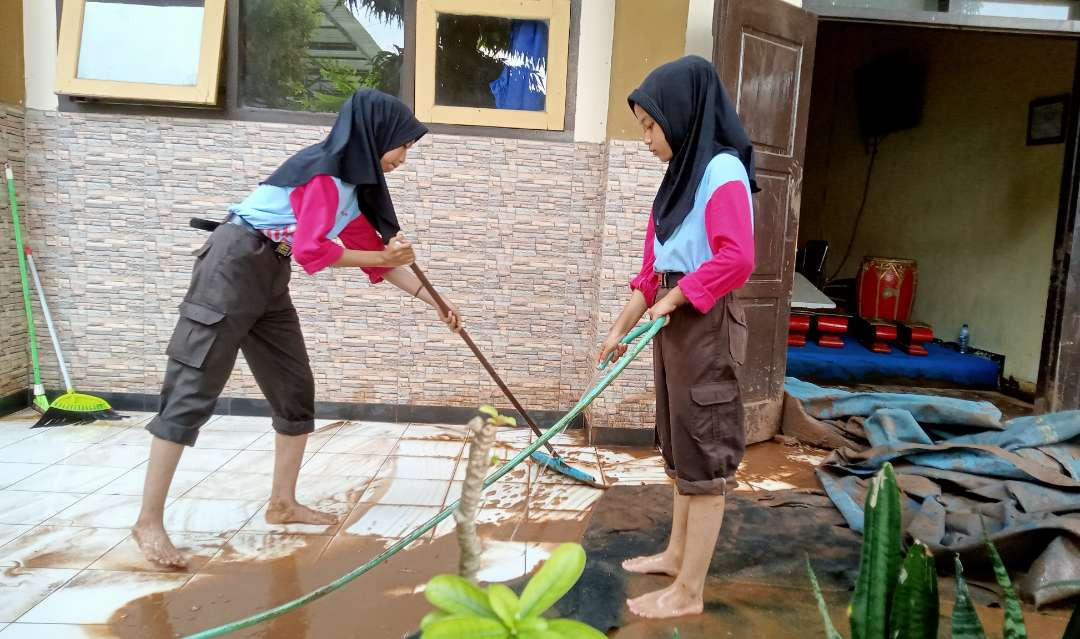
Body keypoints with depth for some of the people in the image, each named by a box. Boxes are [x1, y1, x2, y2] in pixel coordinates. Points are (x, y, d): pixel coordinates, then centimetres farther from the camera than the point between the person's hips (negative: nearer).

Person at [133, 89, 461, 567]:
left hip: (270, 278, 10)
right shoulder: (323, 168, -15)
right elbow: (313, 250, -21)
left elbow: (374, 248, 16)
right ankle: (149, 521, -1)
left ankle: (282, 504, 17)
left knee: (295, 389, 7)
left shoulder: (353, 181, 13)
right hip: (234, 264, -9)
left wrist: (430, 297, 14)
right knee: (192, 391, -8)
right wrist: (382, 257, -11)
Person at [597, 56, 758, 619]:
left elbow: (736, 260, -26)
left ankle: (688, 592, 11)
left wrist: (673, 298, -16)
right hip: (674, 319, 9)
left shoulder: (722, 170, -14)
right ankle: (676, 553, 36)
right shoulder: (684, 173, 14)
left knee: (704, 452, -1)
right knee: (680, 444, 19)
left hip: (705, 321, -9)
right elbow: (655, 265, 15)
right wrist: (622, 325, 11)